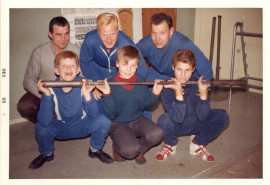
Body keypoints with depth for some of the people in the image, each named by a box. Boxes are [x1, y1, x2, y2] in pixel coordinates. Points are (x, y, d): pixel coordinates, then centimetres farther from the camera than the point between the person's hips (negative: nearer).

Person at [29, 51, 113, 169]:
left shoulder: (83, 85, -20)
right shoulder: (51, 88, -21)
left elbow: (94, 114, -25)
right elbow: (45, 122, -30)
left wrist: (87, 95, -40)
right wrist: (47, 95, -39)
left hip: (83, 126, 0)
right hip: (60, 128, 0)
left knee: (103, 121, -25)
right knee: (40, 127, -27)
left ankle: (95, 150, 7)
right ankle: (47, 154, 8)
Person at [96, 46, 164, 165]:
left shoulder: (140, 81, -1)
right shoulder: (111, 84, -14)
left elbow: (146, 105, 6)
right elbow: (111, 115, -18)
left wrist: (155, 94, -11)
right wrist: (107, 95, -31)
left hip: (137, 120, 4)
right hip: (118, 124, -4)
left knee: (157, 134, -23)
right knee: (129, 151, -27)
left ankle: (138, 150, 8)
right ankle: (117, 148, 12)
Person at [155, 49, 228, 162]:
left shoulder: (197, 84, -16)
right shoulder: (168, 87, -23)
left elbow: (202, 117, -23)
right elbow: (178, 118, -33)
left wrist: (203, 93, -35)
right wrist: (178, 93, -42)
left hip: (194, 124, 3)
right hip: (175, 127, -2)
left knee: (222, 116, -19)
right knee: (164, 119, -36)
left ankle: (197, 143, 5)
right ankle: (170, 145, 0)